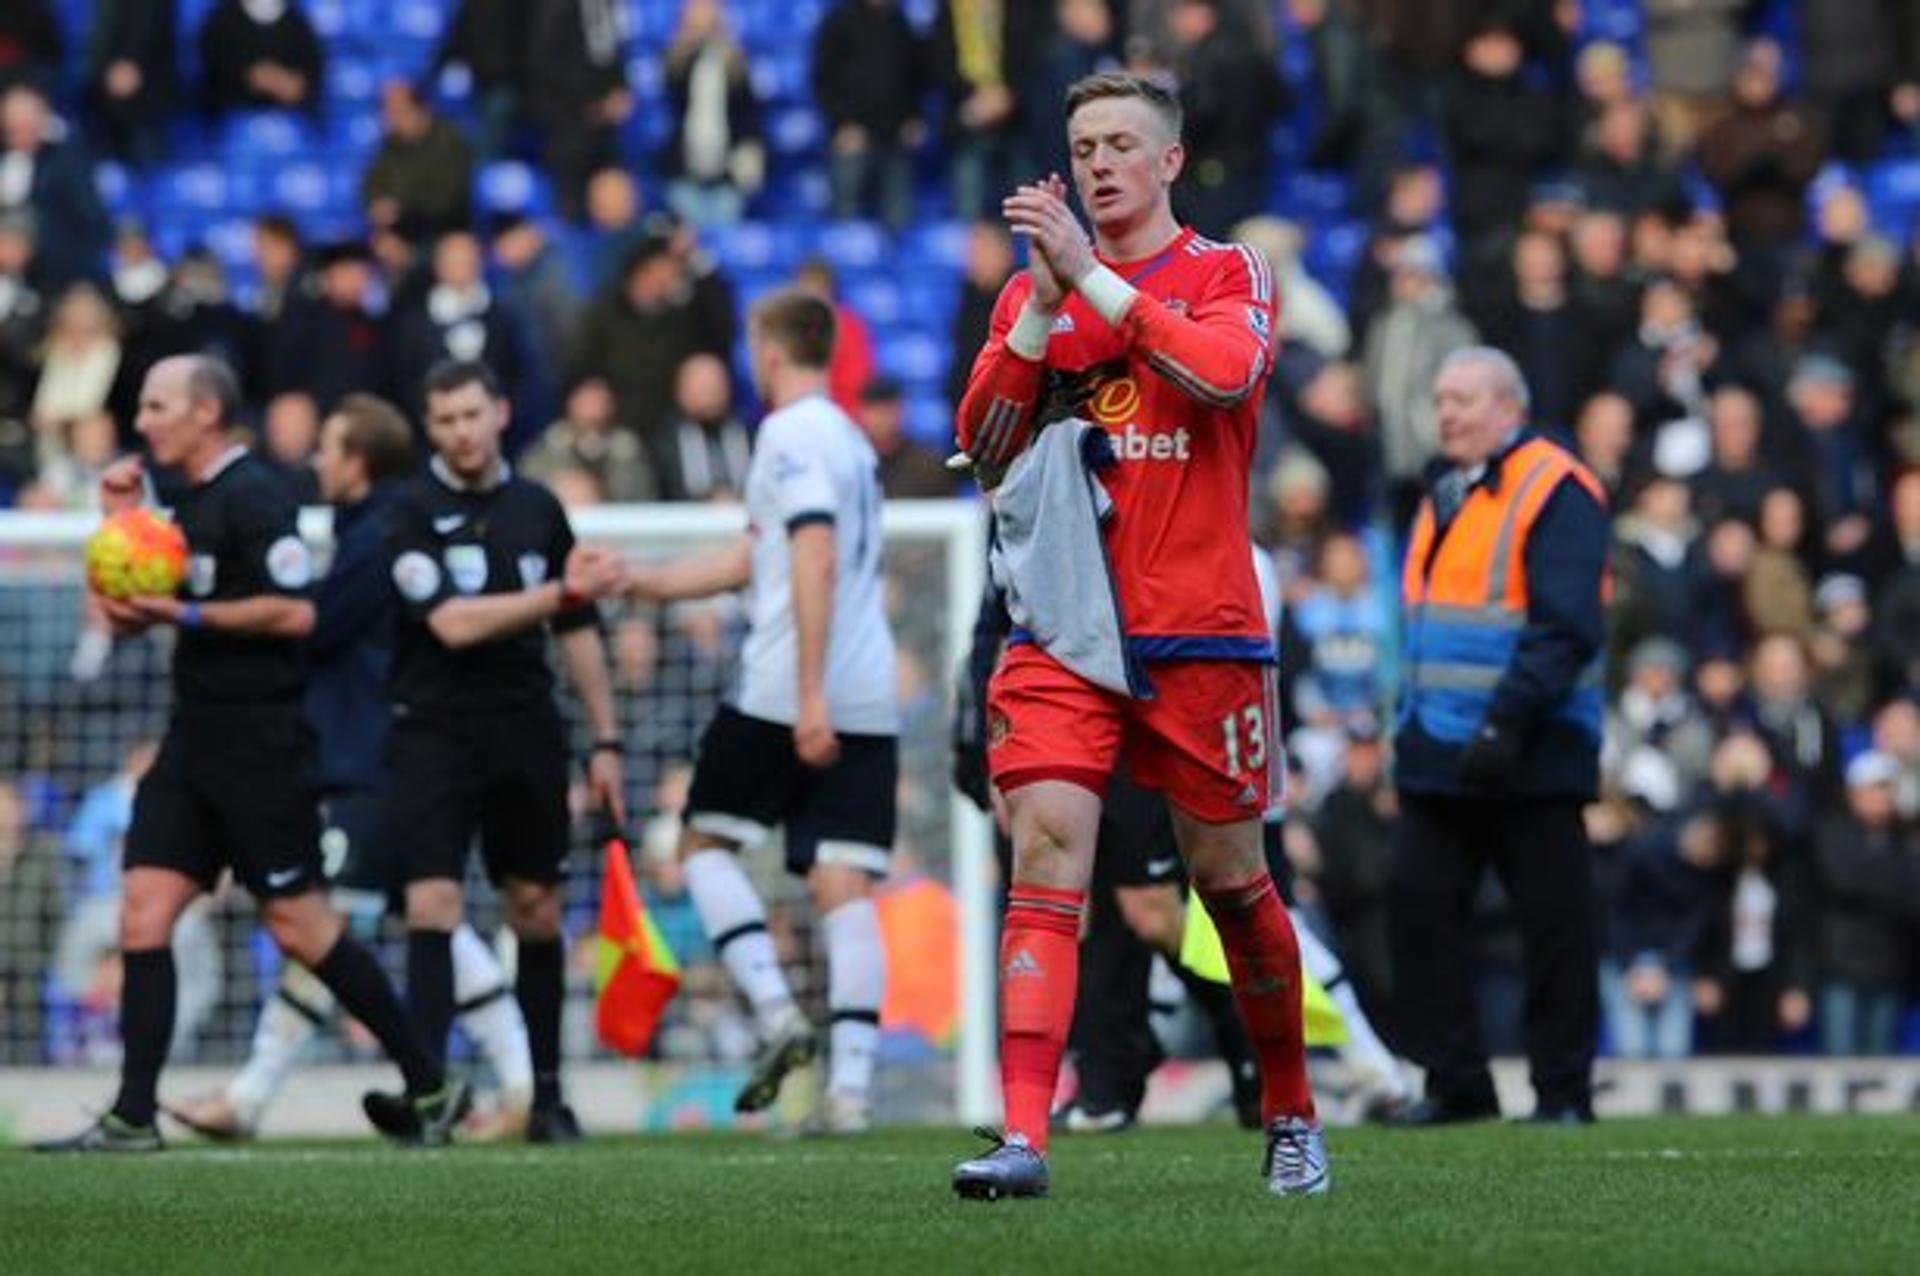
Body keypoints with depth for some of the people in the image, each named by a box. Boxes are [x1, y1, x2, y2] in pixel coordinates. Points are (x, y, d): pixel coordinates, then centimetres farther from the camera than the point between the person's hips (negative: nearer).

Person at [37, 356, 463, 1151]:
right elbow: (126, 619, 19)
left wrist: (189, 614, -17)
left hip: (260, 746, -9)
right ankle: (132, 1117, -2)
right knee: (143, 912, -1)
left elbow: (295, 611, -21)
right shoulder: (193, 504, 16)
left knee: (296, 923, -3)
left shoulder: (252, 497, -13)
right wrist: (119, 524, 7)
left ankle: (429, 1085, 9)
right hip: (196, 737, 9)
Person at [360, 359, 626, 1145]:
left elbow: (577, 634, 15)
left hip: (526, 734, 4)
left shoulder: (539, 510, 8)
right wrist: (562, 591, -16)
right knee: (431, 906, -14)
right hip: (435, 733, -4)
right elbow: (453, 623, -15)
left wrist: (606, 740, 13)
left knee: (537, 910, 7)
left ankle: (546, 1095, 16)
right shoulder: (414, 512, -4)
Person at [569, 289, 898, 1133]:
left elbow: (816, 559, -19)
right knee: (845, 888, 0)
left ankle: (775, 1011, -7)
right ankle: (851, 1084, -10)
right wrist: (631, 583, 33)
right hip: (870, 707, 7)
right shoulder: (848, 439, 22)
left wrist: (810, 695, -24)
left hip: (781, 701, -7)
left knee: (705, 842, 10)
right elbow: (750, 560, 28)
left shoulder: (792, 435, -6)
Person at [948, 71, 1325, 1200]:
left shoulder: (1230, 275, 2)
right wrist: (1043, 305, -9)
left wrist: (1091, 277, -21)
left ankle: (1292, 1115, 29)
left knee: (1232, 881, 8)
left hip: (1202, 632, -2)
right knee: (1046, 862, -14)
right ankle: (1024, 1137, -21)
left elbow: (1225, 374, -20)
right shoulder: (1031, 293, 12)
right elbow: (984, 450, 2)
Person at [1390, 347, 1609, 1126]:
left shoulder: (1555, 492, -10)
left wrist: (1509, 720, -24)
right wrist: (1412, 720, 17)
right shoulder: (1444, 494, 17)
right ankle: (1455, 1082, 7)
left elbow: (1565, 626, -18)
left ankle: (1564, 1090, 6)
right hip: (1439, 754, 8)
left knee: (1554, 922, -1)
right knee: (1420, 906, 1)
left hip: (1531, 759, -8)